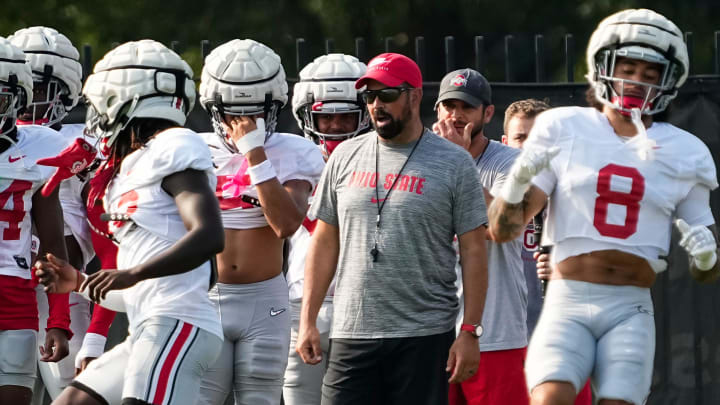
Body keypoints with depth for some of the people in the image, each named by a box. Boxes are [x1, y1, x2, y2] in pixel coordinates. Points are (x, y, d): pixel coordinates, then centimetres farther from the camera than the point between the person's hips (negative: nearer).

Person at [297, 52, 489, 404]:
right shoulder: (345, 158, 11)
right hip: (352, 334, 3)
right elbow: (325, 243, 14)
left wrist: (470, 332, -7)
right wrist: (308, 320, 7)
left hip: (425, 337, -3)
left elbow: (474, 252, -1)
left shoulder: (453, 163, 0)